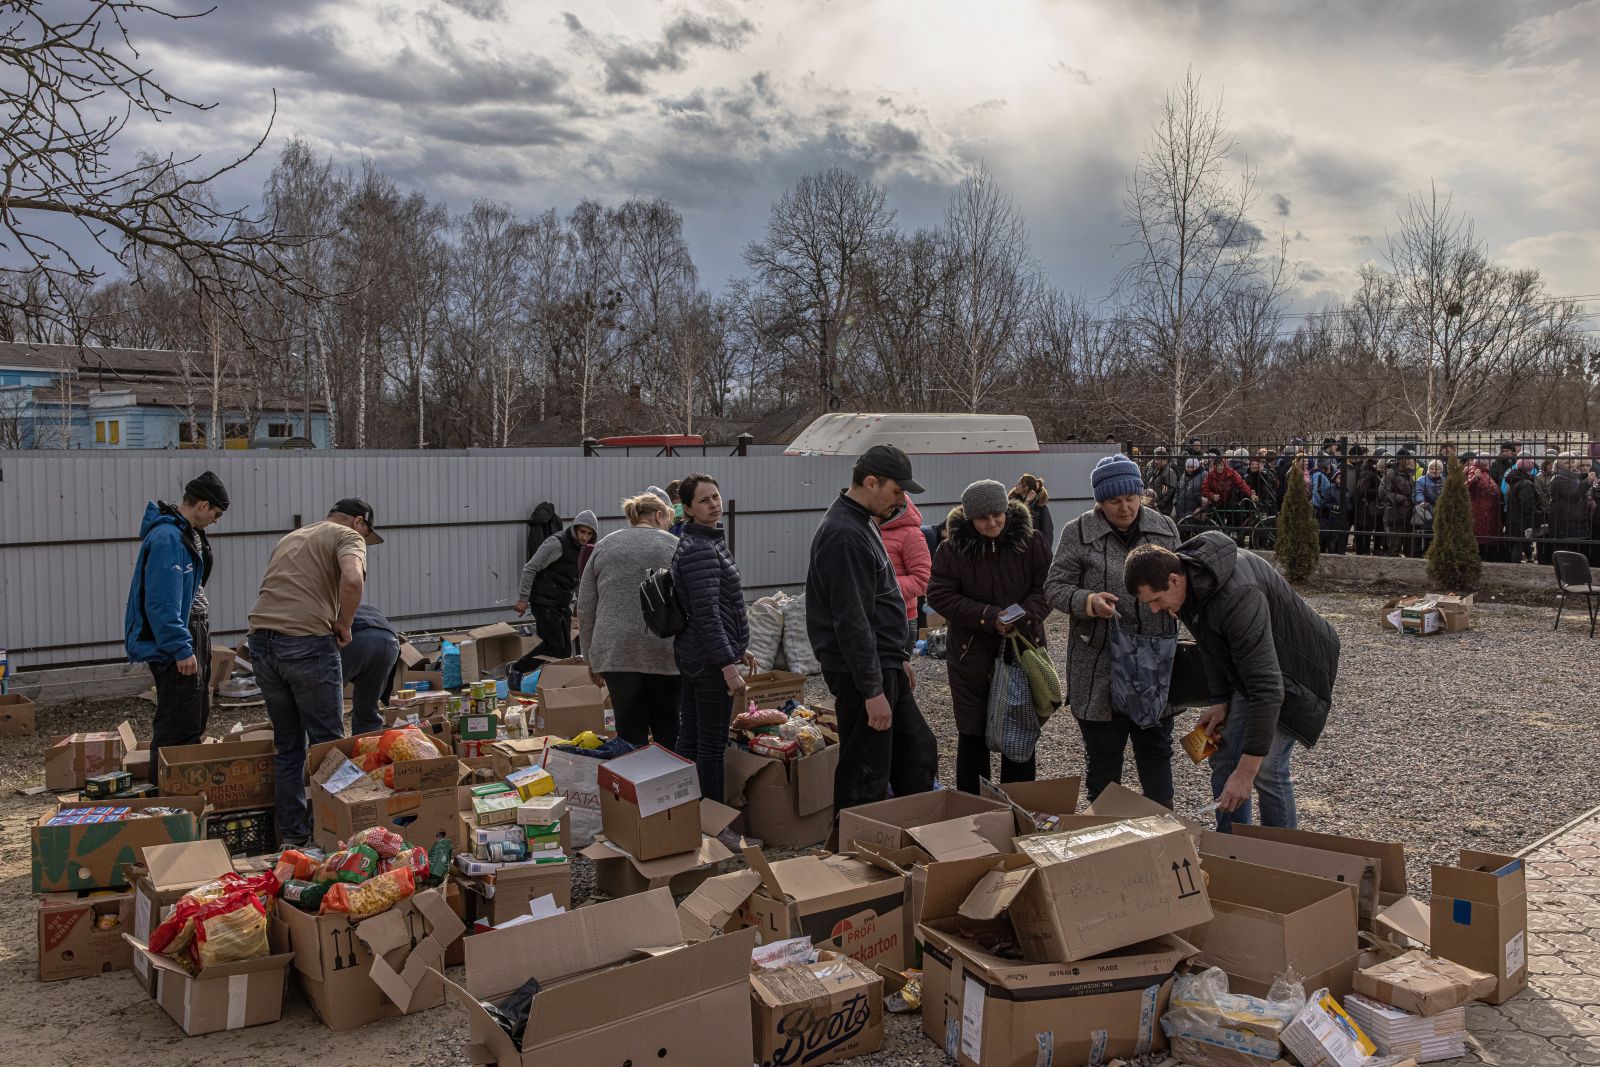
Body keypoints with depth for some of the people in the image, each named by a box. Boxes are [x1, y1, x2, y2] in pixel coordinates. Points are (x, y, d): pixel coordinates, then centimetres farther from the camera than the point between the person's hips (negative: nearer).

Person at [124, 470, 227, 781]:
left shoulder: (188, 533, 13)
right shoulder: (167, 538, -20)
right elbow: (162, 602, -25)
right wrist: (181, 649, -25)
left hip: (193, 633, 11)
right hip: (176, 640, -11)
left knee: (197, 719, 17)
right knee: (179, 726, -7)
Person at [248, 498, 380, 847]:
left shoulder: (289, 538, 28)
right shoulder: (348, 537, 3)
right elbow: (352, 579, -18)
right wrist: (343, 624, -3)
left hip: (261, 640, 7)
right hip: (307, 643, -7)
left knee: (286, 744, 16)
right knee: (326, 742, 5)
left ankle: (292, 833, 21)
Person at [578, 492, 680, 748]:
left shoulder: (604, 546, 11)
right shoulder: (674, 547, 4)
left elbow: (585, 609, 11)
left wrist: (591, 655, 18)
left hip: (616, 650, 2)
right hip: (665, 650, -1)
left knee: (630, 730, 6)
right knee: (667, 730, 10)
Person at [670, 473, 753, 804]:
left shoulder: (708, 541, 15)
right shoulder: (700, 550, -18)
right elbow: (707, 615, -23)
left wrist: (737, 648, 26)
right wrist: (729, 665, -24)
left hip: (690, 656, 10)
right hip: (709, 661, -10)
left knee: (689, 739, 15)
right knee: (712, 746, -2)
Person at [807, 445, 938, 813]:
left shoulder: (862, 524, 14)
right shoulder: (844, 535, -21)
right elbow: (850, 620, -24)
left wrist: (898, 658, 23)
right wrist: (872, 690, -23)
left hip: (884, 665, 11)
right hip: (862, 672, -11)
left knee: (919, 755, 18)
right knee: (865, 781, -1)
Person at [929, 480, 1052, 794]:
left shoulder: (1032, 541, -3)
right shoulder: (953, 548, -7)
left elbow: (1046, 588, -1)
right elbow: (940, 595, -9)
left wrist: (1023, 619, -19)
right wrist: (989, 618, -18)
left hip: (1024, 648, 1)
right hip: (971, 652, -1)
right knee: (972, 734, 7)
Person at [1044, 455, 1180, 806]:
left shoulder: (1164, 528, 6)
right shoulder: (1078, 533, -6)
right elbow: (1055, 587, -4)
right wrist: (1089, 602, -23)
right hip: (1100, 667, -3)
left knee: (1156, 748, 15)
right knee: (1102, 755, 9)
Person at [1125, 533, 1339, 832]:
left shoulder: (1238, 597, -40)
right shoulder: (1186, 572, -13)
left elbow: (1267, 689, -40)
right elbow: (1211, 644, 6)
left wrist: (1246, 771, -39)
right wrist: (1220, 700, 0)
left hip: (1294, 667, -8)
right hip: (1246, 663, 8)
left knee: (1266, 767, -12)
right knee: (1223, 757, 8)